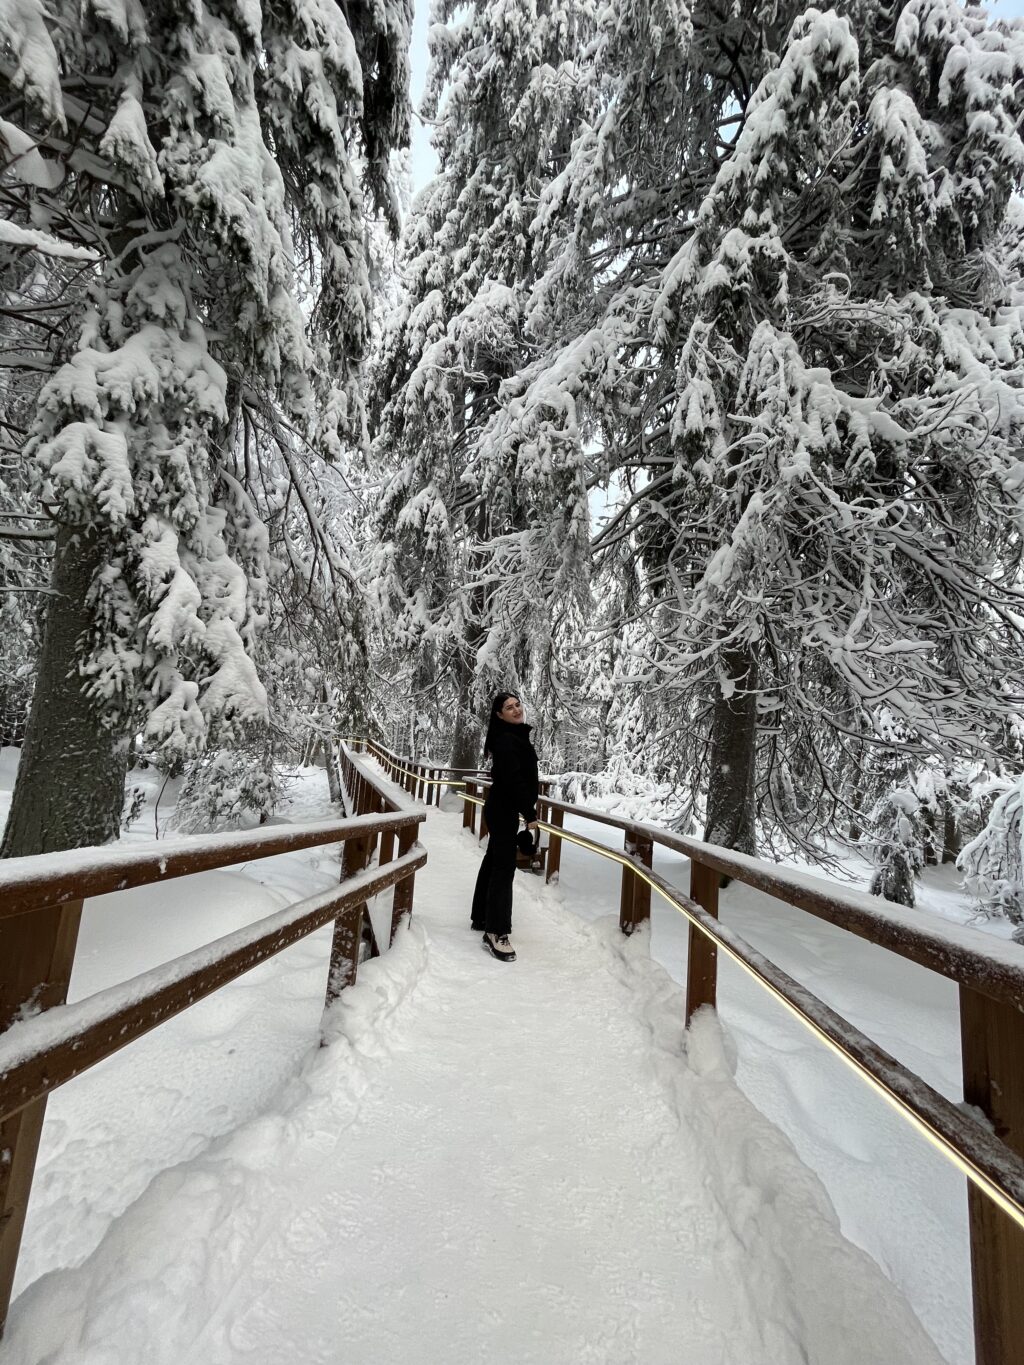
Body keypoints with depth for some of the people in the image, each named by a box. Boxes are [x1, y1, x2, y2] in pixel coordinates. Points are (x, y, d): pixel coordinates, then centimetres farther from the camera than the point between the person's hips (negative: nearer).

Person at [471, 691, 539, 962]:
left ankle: (482, 918, 30)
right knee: (504, 867, -9)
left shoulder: (516, 735, 12)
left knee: (493, 861, 18)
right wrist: (530, 813, -21)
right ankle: (496, 933, -5)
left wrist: (528, 805, 16)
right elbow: (514, 780, -25)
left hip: (501, 808, 11)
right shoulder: (506, 740, -20)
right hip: (503, 810, -11)